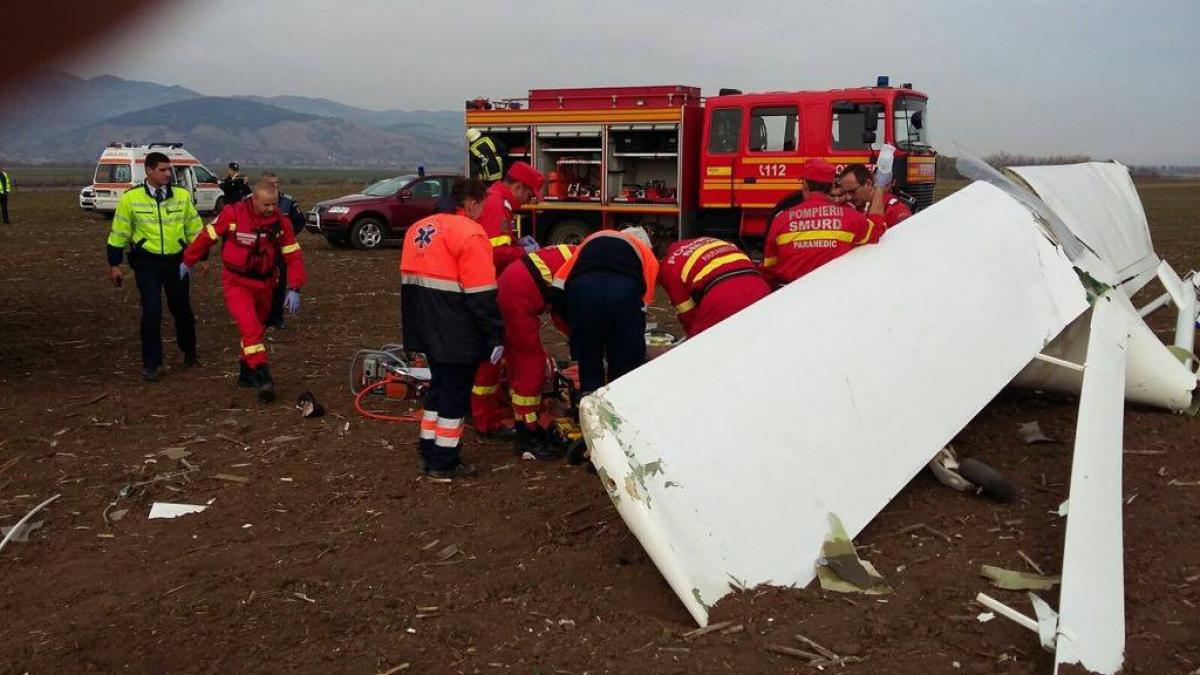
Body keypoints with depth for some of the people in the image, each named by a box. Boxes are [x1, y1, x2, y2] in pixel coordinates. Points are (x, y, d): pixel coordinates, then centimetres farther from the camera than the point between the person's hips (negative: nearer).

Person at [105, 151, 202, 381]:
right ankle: (152, 363, 6)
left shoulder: (182, 196, 1)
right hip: (146, 263, -2)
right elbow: (119, 233, 3)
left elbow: (195, 229, 10)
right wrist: (114, 264, 4)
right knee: (152, 311, -8)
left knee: (181, 308, 12)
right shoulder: (131, 198, -4)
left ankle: (189, 351, 37)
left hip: (176, 261, 2)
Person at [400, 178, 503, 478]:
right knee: (455, 390, 3)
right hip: (456, 332, -8)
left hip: (427, 327, 8)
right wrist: (496, 336, -14)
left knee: (439, 383, 20)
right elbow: (481, 294, -19)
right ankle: (444, 462, 10)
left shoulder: (418, 228, 12)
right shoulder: (470, 234, -15)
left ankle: (428, 453, 27)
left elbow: (411, 279, 17)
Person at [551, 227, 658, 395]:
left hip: (581, 288, 2)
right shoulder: (646, 253, 32)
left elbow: (559, 283, 24)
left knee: (588, 363, 19)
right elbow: (645, 300, 20)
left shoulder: (592, 241, 37)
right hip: (625, 291, -1)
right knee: (626, 364, 16)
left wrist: (572, 323, 30)